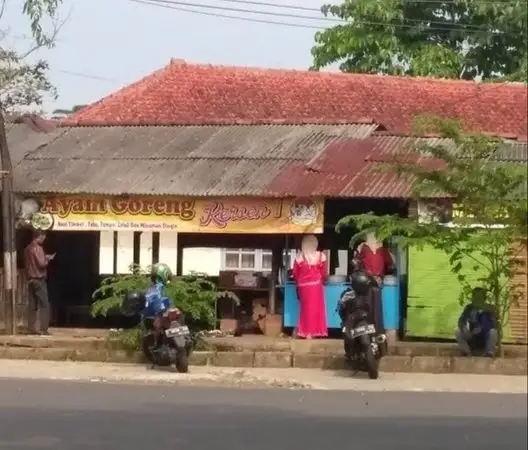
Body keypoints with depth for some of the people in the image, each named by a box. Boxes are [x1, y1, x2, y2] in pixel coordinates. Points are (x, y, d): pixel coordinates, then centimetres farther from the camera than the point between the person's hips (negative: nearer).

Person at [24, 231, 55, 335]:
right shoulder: (37, 248, -13)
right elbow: (41, 264, -20)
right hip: (39, 280, -8)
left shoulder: (27, 249, 13)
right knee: (44, 305, -4)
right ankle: (44, 329, -8)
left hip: (30, 280, 8)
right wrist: (48, 259, 0)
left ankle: (32, 328, 6)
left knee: (33, 306, 8)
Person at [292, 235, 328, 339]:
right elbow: (324, 273, -1)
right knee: (316, 308, 7)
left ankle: (306, 332, 11)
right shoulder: (321, 256, -7)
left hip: (303, 286, 1)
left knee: (306, 308, 10)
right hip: (316, 285, -1)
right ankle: (314, 332, 9)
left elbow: (295, 273, 0)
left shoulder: (299, 257, -7)